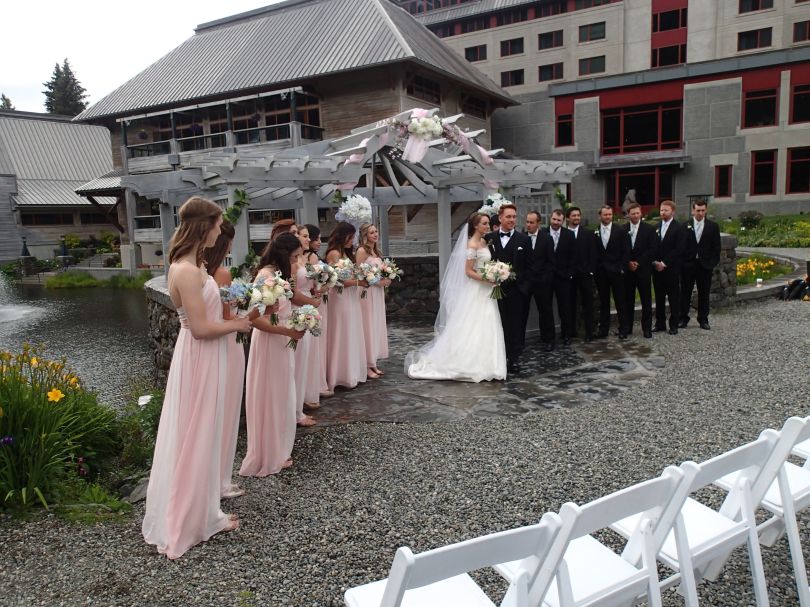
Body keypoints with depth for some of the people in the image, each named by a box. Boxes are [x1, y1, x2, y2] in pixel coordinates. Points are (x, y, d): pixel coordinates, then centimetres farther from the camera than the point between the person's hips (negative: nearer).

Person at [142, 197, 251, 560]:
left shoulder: (188, 265, 7)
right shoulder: (188, 271, -24)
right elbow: (201, 328, -23)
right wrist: (237, 324, -10)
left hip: (201, 358, 10)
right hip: (198, 360, -10)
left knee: (198, 438, 18)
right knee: (193, 441, 3)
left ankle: (199, 513, 34)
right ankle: (181, 526, 20)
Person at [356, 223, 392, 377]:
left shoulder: (376, 251, 15)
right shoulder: (362, 251, -10)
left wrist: (385, 281, 3)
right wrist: (377, 281, -16)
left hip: (378, 292, 8)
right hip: (367, 292, -8)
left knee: (377, 325, 10)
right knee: (368, 326, -4)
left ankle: (373, 363, 18)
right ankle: (368, 365, 4)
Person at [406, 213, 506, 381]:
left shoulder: (484, 242, 11)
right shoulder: (472, 244, -15)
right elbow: (468, 271, -17)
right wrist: (488, 280, -21)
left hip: (485, 291, 9)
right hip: (475, 291, -9)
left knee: (485, 329, 11)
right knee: (472, 328, -3)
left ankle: (482, 365, 19)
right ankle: (470, 366, 7)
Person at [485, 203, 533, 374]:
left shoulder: (524, 239, 2)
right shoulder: (489, 238, 5)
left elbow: (529, 267, 2)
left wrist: (526, 287, -5)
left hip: (517, 290, -1)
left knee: (516, 326, 5)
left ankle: (514, 359, 15)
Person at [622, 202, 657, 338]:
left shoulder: (649, 229, 1)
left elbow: (652, 250, -4)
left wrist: (638, 263, -11)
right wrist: (628, 263, -8)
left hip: (643, 270, -1)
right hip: (627, 270, 1)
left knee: (646, 300, 3)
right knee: (628, 300, 5)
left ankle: (647, 328, 10)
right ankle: (627, 327, 13)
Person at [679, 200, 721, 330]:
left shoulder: (713, 226, 4)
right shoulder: (685, 226, 1)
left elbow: (716, 247, 5)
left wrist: (713, 262, -3)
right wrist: (681, 262, -6)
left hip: (705, 265, 1)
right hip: (688, 264, -1)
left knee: (704, 294, 7)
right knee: (685, 293, 4)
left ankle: (703, 319, 16)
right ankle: (683, 318, 13)